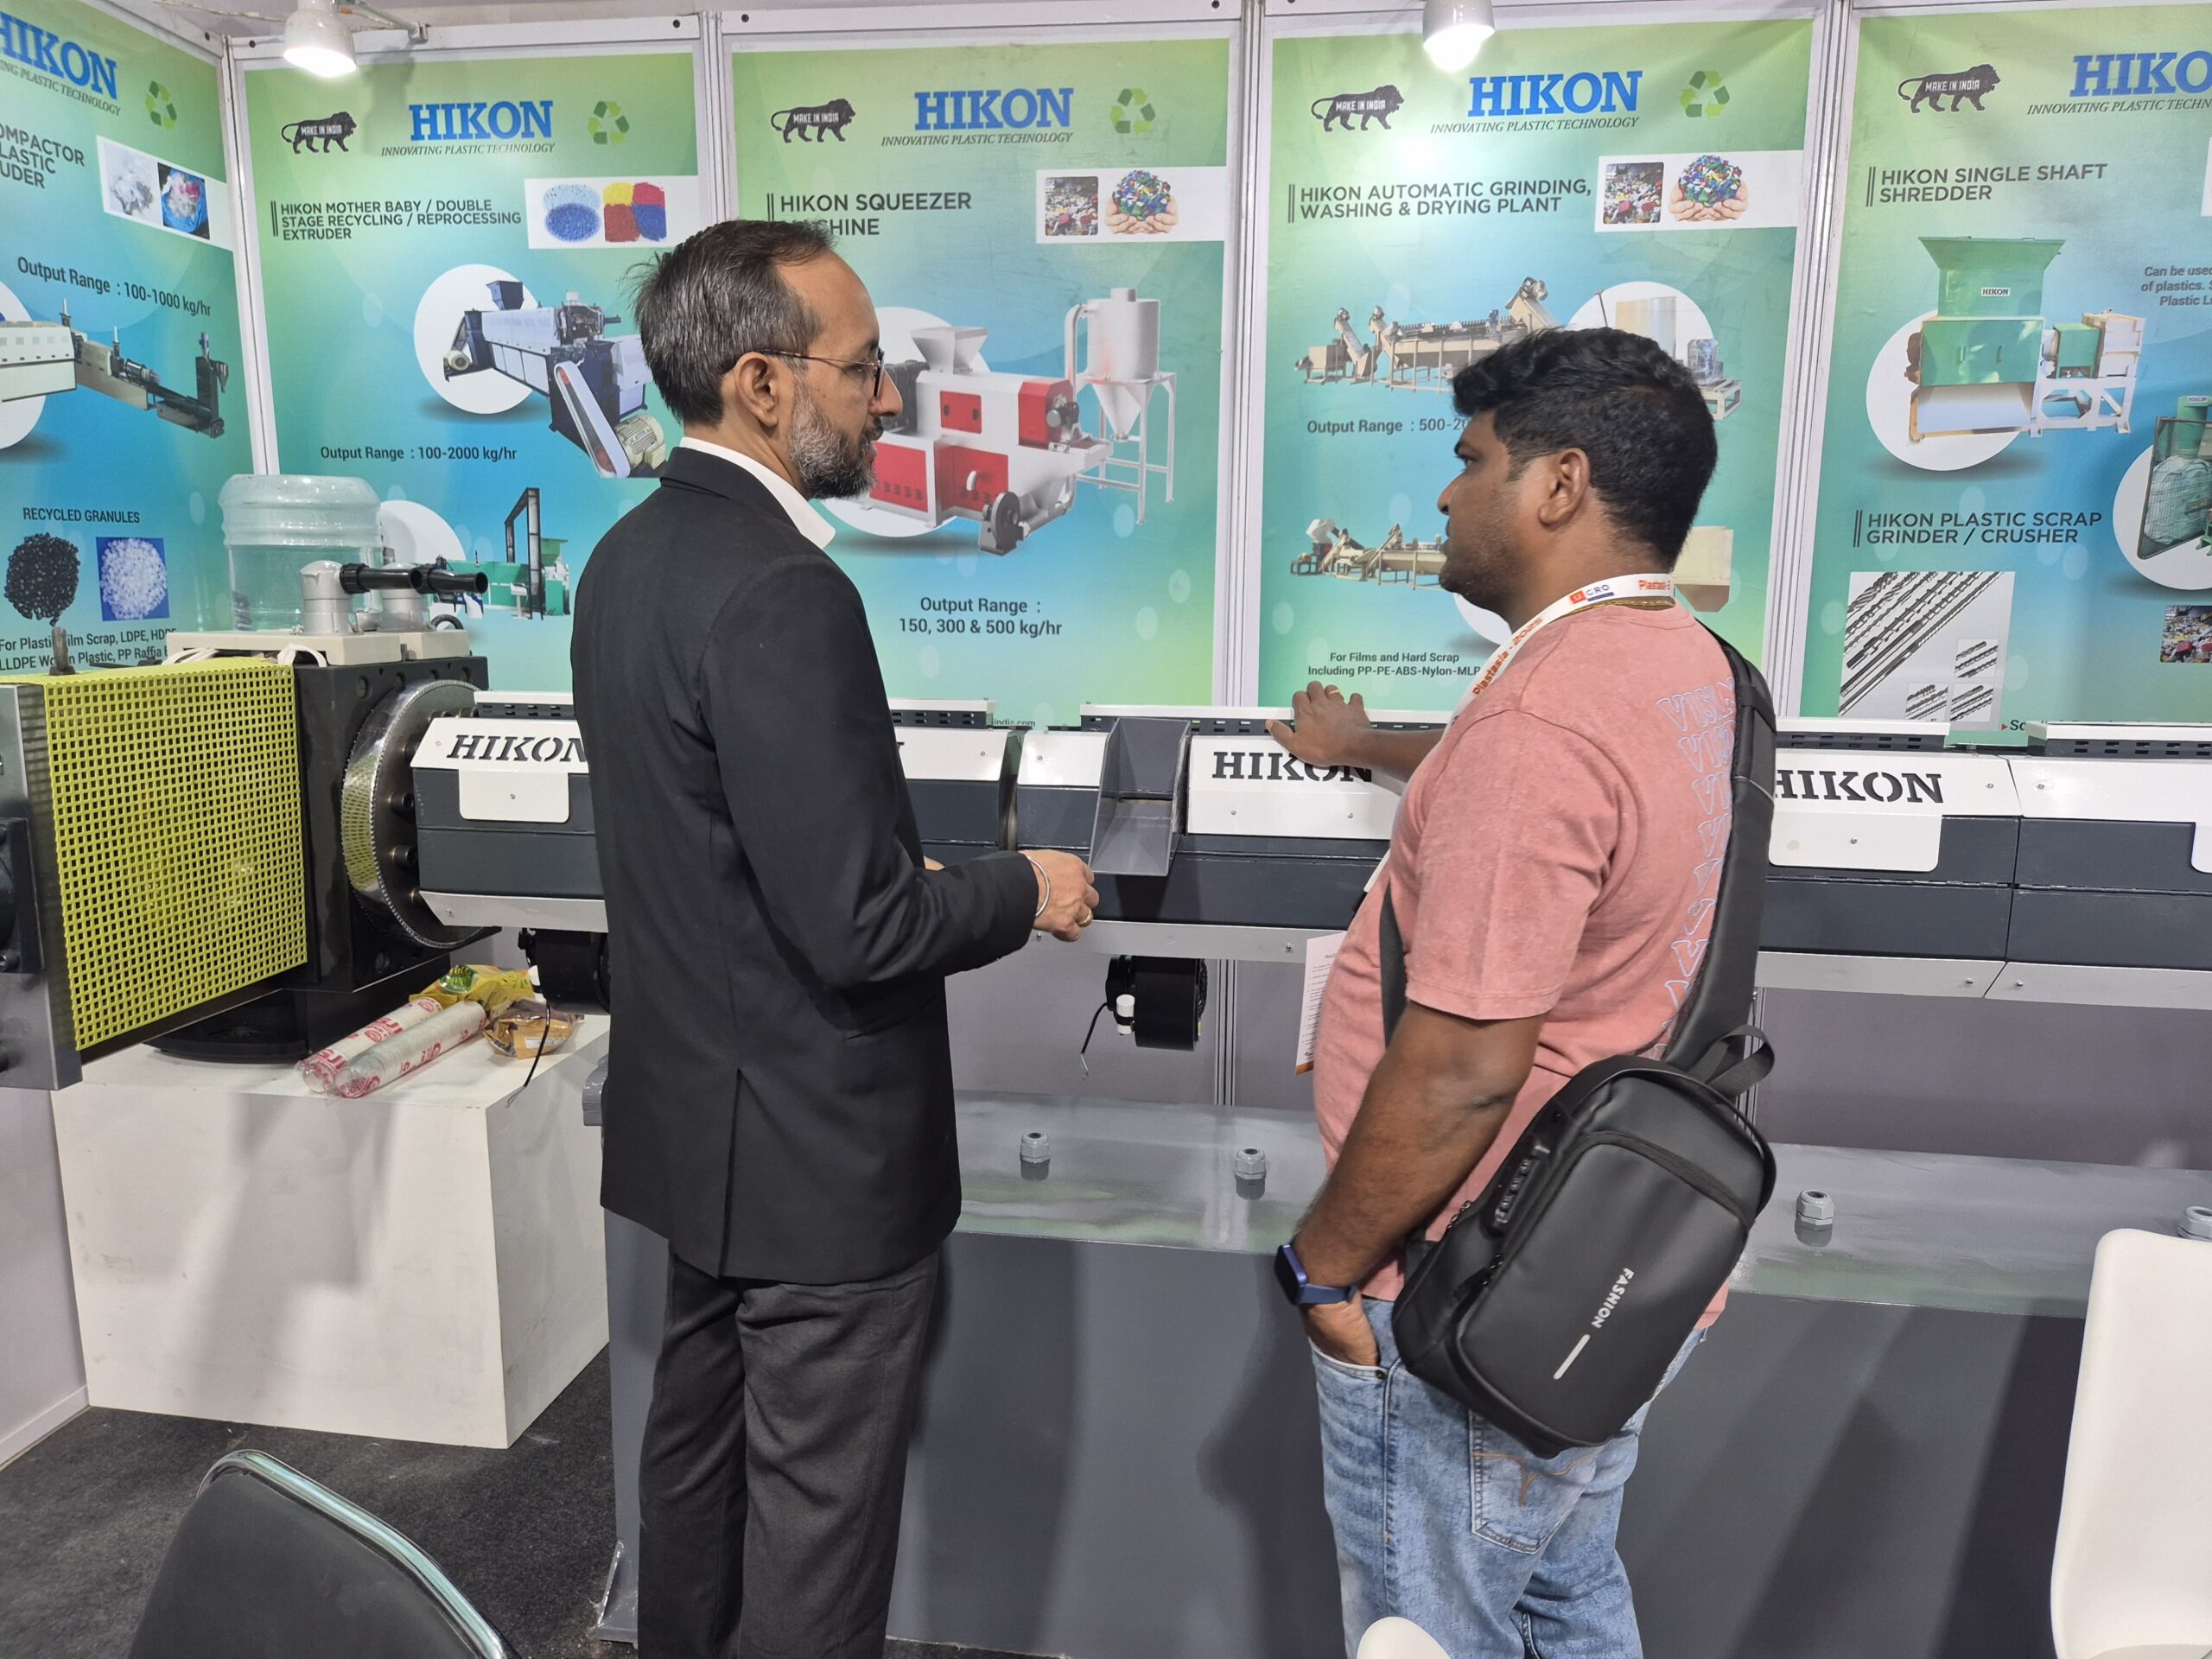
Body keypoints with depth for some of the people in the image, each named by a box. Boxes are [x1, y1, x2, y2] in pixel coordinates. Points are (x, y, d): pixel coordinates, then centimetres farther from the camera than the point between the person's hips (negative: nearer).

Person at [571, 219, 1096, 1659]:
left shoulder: (631, 555, 4)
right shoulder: (782, 592, -26)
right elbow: (861, 930, -27)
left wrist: (902, 863, 13)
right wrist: (1027, 888, -10)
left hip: (693, 1112, 9)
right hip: (819, 1154, -9)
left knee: (703, 1435, 26)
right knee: (820, 1514, 11)